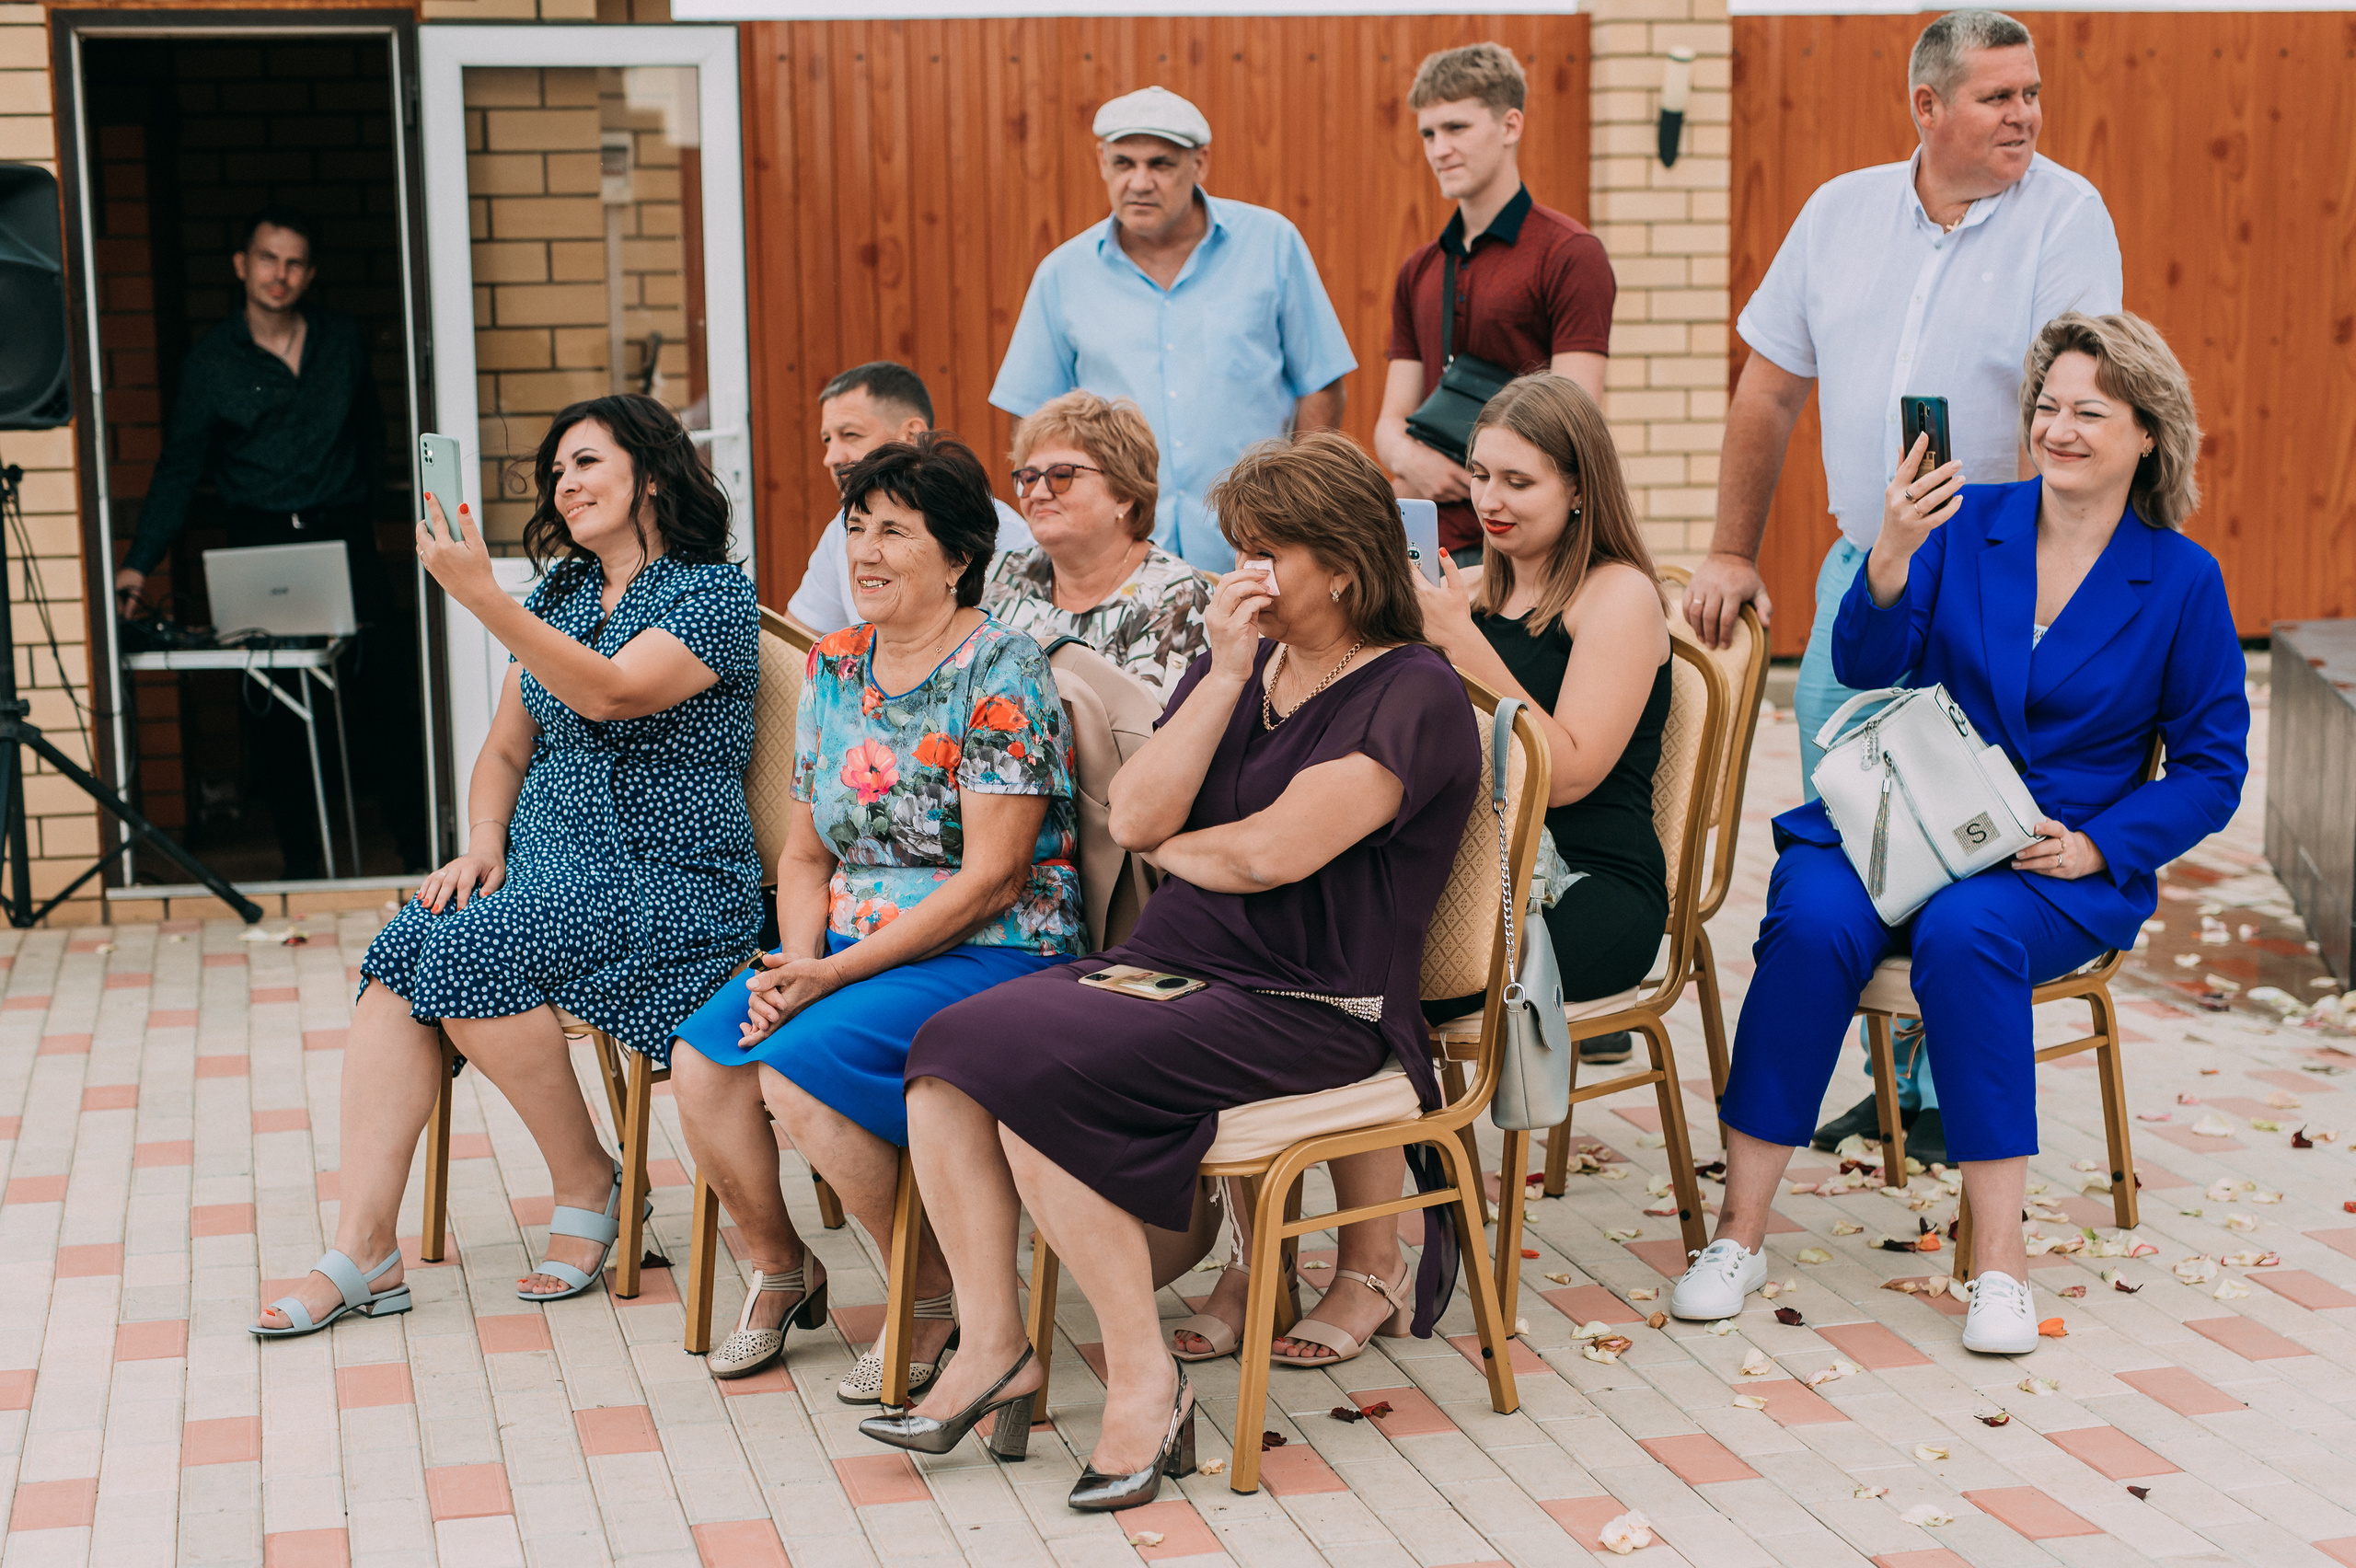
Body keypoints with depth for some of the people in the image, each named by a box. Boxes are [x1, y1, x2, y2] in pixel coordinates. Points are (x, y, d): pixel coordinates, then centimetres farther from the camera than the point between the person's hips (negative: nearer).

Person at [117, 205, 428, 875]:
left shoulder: (342, 338, 6)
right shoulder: (211, 360, 0)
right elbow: (179, 470, 1)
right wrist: (140, 562, -8)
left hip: (344, 536, 1)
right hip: (259, 543, -1)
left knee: (392, 692, -6)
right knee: (271, 720, -2)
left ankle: (420, 854, 2)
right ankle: (302, 865, 9)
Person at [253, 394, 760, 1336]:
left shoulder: (714, 593, -6)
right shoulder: (561, 594, 17)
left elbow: (609, 694, -23)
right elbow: (506, 751, 21)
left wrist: (479, 594, -30)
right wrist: (484, 842, 0)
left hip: (670, 879, -7)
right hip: (547, 861, 7)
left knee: (468, 953, -29)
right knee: (397, 962, -21)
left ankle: (588, 1183, -9)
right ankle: (363, 1252, -24)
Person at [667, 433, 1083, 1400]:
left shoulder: (1001, 673, -11)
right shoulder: (833, 668, 12)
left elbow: (990, 879, -16)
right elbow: (806, 856, 15)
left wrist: (836, 973, -18)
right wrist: (795, 962, -6)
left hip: (991, 956, -6)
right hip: (851, 949, 7)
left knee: (798, 1068, -28)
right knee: (702, 1057, -17)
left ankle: (935, 1295, -5)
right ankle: (781, 1271, 11)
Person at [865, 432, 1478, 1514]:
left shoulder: (1412, 697, -7)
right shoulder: (1239, 665, 17)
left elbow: (1272, 851, -18)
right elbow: (1134, 817, 3)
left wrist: (1172, 847, 2)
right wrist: (1224, 677, -4)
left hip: (1305, 1007, -8)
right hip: (1169, 965, 8)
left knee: (1038, 1076, -27)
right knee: (952, 1049, -16)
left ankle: (1143, 1375, -16)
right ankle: (991, 1343, -10)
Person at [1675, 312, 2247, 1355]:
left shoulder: (2182, 580, 5)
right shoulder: (1964, 525, 7)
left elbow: (2213, 768, 6)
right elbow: (1863, 668, -5)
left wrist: (2095, 846, -9)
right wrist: (1891, 556, -24)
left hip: (2060, 862, -1)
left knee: (1965, 930, -35)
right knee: (1812, 919, -30)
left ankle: (1998, 1259, -29)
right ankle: (1740, 1230, -22)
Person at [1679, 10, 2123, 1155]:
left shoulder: (2066, 216, -5)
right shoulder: (1842, 211, 7)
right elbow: (1770, 385, 13)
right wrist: (1732, 551, 10)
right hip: (1861, 569, 4)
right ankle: (1893, 1073, 19)